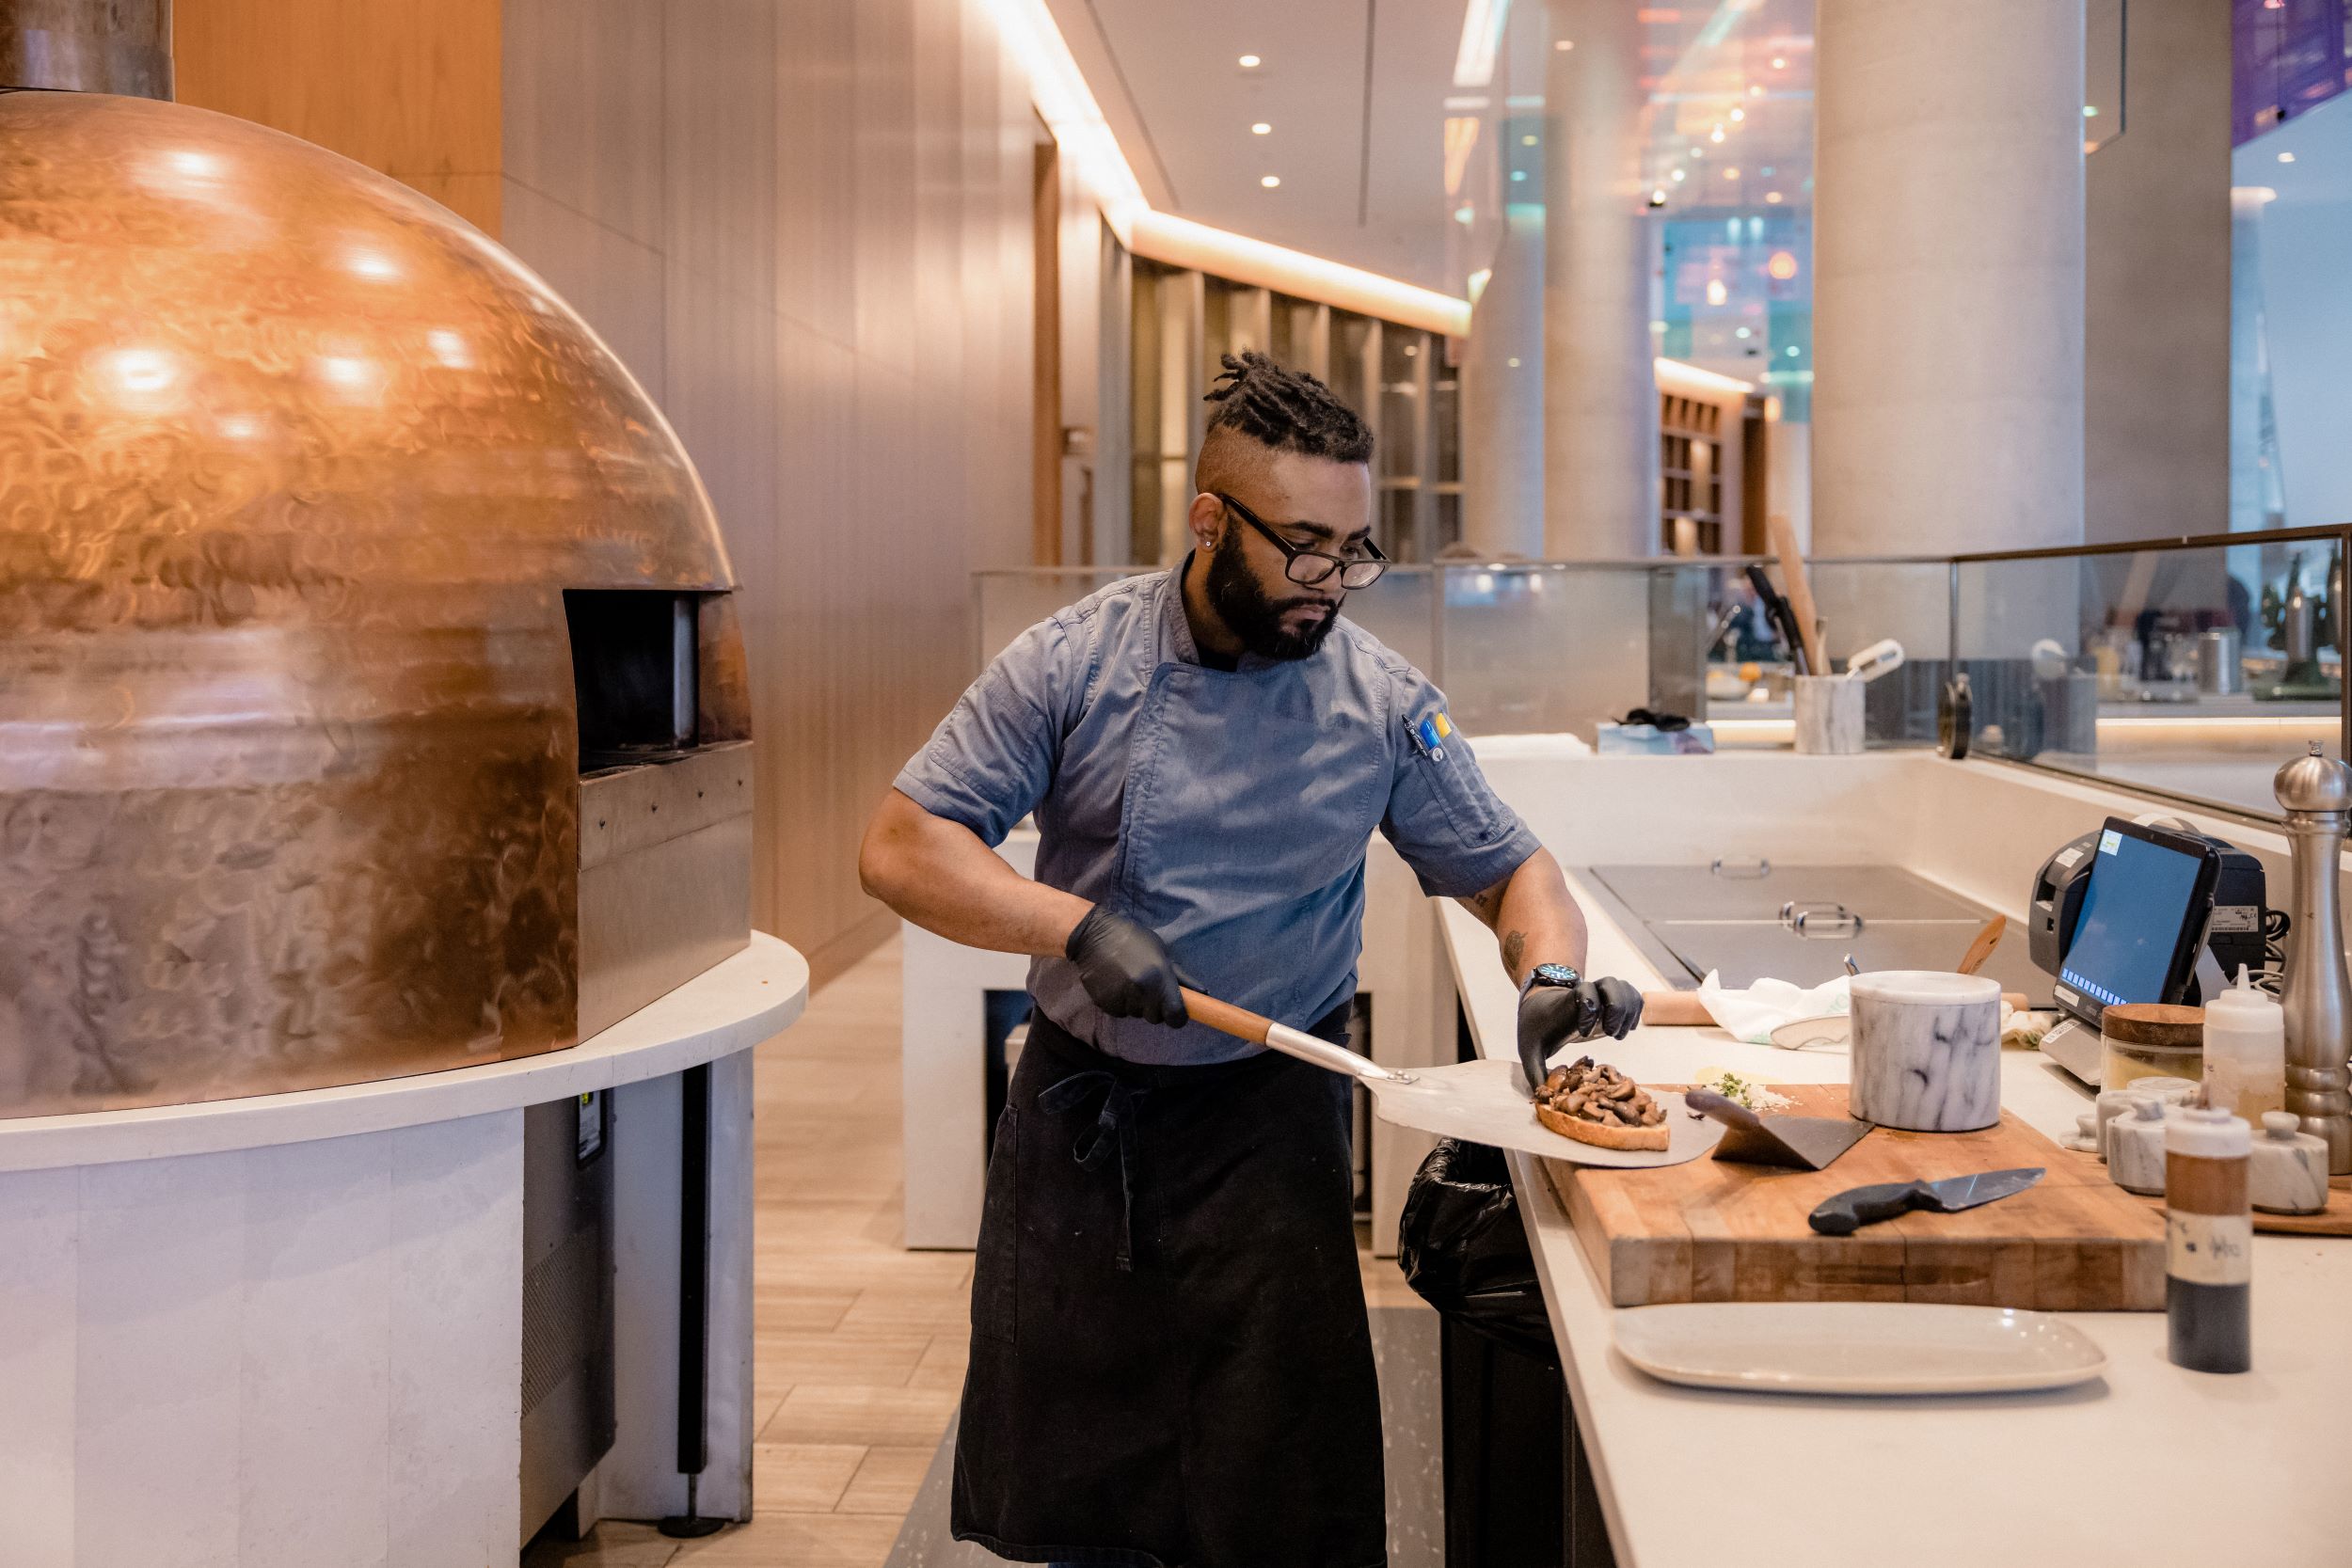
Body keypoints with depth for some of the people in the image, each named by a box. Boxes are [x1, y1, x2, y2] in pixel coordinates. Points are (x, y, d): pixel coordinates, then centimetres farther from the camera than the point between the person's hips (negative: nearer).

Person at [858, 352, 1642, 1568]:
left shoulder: (1382, 704, -5)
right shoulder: (1072, 665, -9)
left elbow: (1508, 872, 4)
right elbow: (901, 849, -10)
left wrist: (1550, 977, -18)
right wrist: (1076, 926, -23)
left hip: (1265, 1120, 0)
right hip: (1075, 1113, 1)